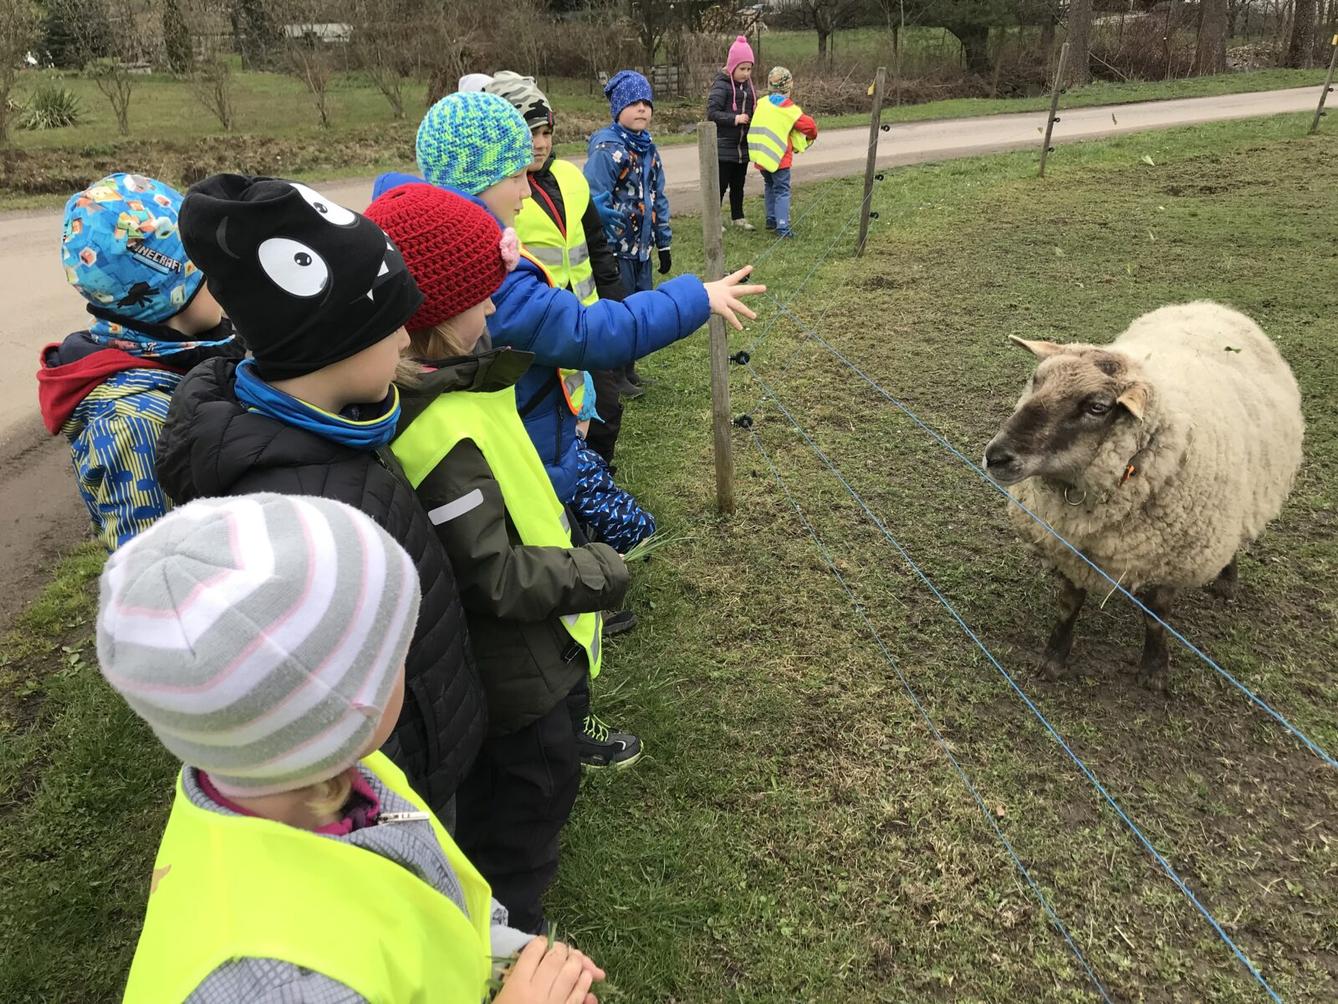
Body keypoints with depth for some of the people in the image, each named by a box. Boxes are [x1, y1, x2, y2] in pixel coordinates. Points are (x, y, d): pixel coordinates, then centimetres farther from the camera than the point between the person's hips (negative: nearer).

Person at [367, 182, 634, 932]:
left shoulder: (438, 382, -4)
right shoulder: (441, 433, -35)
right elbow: (496, 577, -29)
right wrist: (600, 574, -19)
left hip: (509, 652, 10)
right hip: (516, 665, -10)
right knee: (537, 781, 13)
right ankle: (512, 931, 36)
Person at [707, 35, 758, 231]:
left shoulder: (747, 85, 10)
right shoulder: (721, 86, -12)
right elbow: (712, 112, -18)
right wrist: (734, 119, -24)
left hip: (742, 147, 7)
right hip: (723, 147, -7)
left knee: (738, 185, 15)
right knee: (721, 184, -1)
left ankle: (738, 217, 26)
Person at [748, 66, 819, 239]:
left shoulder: (762, 103, 2)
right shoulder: (790, 110, -10)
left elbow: (757, 126, 13)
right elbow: (809, 125, -9)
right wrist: (811, 137, 12)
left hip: (760, 155, 5)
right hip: (779, 157, -5)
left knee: (770, 187, 23)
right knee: (782, 191, -2)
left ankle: (771, 219, 28)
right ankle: (782, 227, -11)